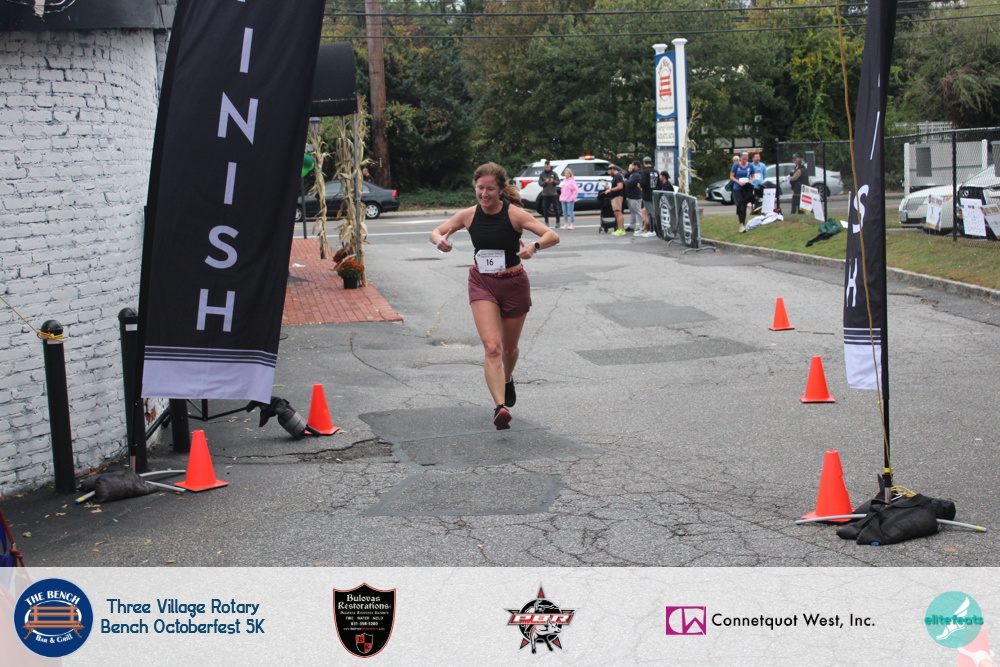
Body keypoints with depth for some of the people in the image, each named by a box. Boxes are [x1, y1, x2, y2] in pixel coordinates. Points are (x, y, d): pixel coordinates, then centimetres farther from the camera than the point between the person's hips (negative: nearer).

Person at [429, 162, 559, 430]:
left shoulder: (514, 214, -14)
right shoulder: (469, 215, -5)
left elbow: (553, 236, -19)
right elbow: (436, 232, 6)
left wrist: (535, 245, -42)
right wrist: (439, 240, -19)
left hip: (514, 284, -1)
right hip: (482, 284, 1)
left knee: (509, 347, 17)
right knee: (492, 347, -17)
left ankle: (508, 380, 51)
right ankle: (500, 406, -24)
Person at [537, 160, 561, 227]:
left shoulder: (554, 173, 6)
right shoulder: (542, 174, 7)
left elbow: (558, 182, 3)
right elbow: (540, 183, 1)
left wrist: (553, 181, -18)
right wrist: (545, 182, -18)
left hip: (553, 193, -1)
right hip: (545, 194, 1)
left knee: (555, 208, -2)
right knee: (545, 208, 0)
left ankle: (557, 222, 6)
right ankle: (546, 222, 8)